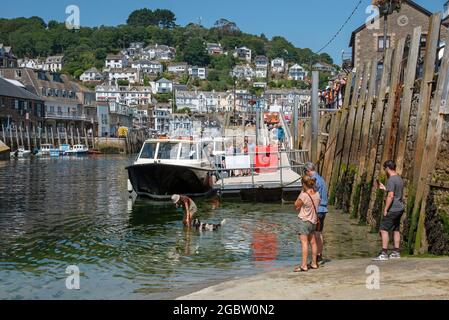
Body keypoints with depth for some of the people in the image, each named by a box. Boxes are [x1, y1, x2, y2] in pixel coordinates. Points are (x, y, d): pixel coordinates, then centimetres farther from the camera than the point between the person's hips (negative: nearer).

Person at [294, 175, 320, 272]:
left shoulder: (304, 195, -19)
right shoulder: (317, 194, 2)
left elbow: (296, 206, -7)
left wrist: (302, 192, -7)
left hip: (304, 220, -7)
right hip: (313, 220, 7)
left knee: (304, 242, -9)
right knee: (313, 242, 15)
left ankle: (304, 266, -12)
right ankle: (314, 263, 24)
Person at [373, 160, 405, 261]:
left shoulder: (391, 180, -16)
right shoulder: (400, 179, 13)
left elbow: (391, 196, -22)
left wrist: (385, 209, -17)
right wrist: (384, 188, 25)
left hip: (393, 209, -10)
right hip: (400, 208, 10)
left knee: (384, 229, -9)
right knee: (396, 230, 14)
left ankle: (384, 254, -13)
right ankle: (396, 252, 19)